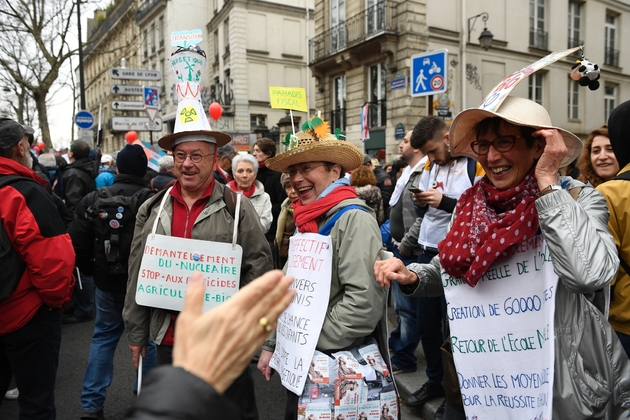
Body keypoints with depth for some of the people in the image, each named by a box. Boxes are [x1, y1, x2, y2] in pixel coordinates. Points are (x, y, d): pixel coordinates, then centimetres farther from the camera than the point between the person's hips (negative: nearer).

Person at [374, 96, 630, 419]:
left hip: (561, 384, -3)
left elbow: (591, 274, -30)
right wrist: (412, 276, -8)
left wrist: (548, 183, -24)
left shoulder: (579, 199, -11)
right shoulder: (471, 203, 0)